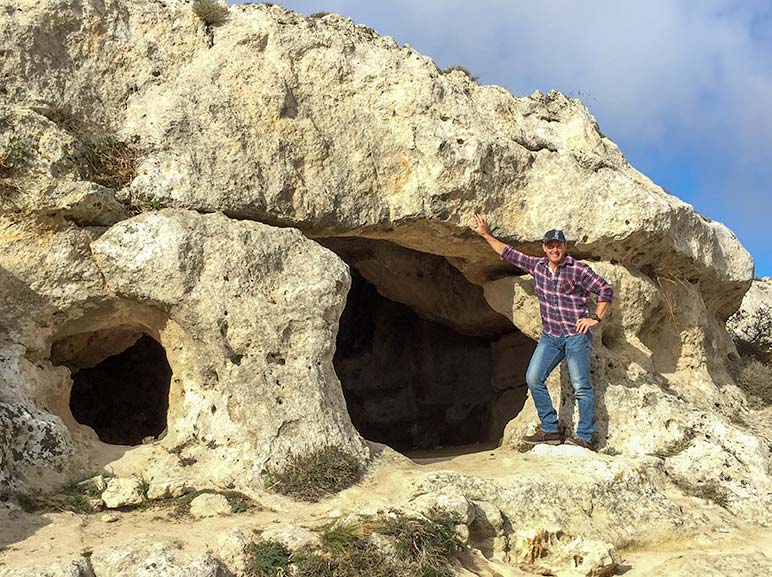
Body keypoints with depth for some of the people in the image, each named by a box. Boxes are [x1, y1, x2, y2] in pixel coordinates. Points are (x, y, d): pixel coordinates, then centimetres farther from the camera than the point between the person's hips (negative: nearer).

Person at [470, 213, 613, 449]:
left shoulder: (578, 270, -8)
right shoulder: (537, 266, 8)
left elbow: (606, 290, -4)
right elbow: (509, 254, 18)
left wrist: (596, 318, -9)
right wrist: (486, 235, 18)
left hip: (576, 335, -6)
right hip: (550, 336, 6)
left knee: (581, 386, -5)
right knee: (533, 378, -2)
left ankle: (584, 438, -1)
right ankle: (550, 431, 4)